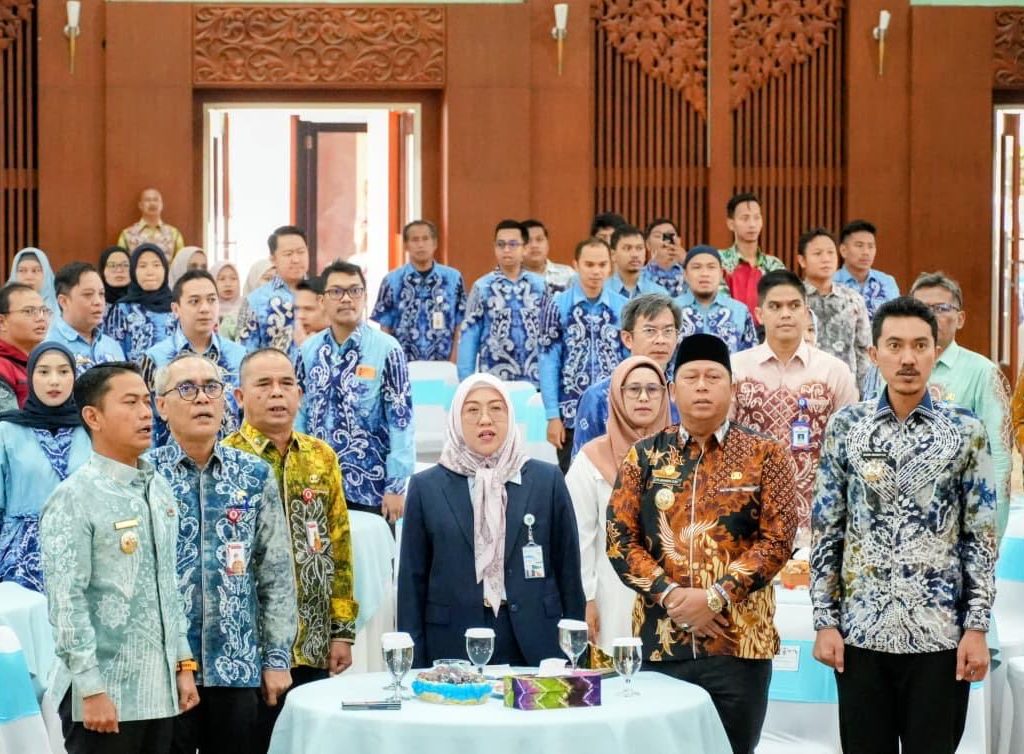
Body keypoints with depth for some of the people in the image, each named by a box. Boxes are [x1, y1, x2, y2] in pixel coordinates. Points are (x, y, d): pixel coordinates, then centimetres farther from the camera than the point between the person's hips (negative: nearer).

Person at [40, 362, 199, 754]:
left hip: (159, 688, 7)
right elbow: (66, 603, -16)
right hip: (105, 692, -7)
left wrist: (183, 663, 13)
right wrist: (91, 688, -18)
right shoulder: (74, 498, -12)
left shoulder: (160, 490, 11)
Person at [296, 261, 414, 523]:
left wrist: (397, 485, -12)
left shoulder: (386, 349, -7)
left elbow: (401, 420, -8)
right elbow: (299, 415, 10)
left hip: (370, 485, -3)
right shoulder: (309, 350, 5)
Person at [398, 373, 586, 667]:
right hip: (454, 647, 0)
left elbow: (568, 568, 8)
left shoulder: (547, 481, 6)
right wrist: (413, 665, 1)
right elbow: (412, 580, 5)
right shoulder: (426, 487, 4)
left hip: (535, 649, 1)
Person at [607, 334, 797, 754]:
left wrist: (715, 597, -14)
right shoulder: (644, 457, 8)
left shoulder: (764, 456, 2)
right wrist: (668, 595, -11)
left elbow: (778, 539, -5)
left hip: (740, 642, -2)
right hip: (660, 640, 2)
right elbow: (619, 539, 3)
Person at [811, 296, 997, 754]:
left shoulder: (965, 432, 0)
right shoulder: (846, 427, 2)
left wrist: (978, 628, -5)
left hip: (939, 634, -1)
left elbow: (982, 538, 1)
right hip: (861, 631, 1)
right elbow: (826, 531, 4)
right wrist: (825, 621, -1)